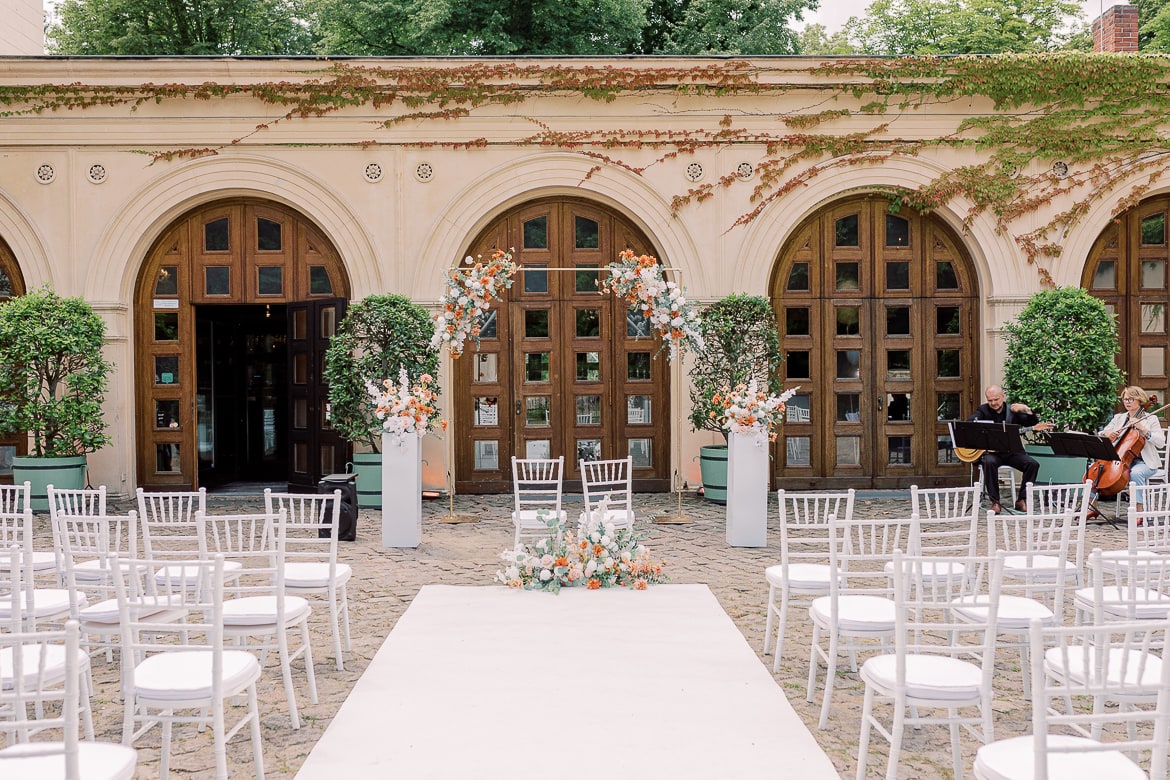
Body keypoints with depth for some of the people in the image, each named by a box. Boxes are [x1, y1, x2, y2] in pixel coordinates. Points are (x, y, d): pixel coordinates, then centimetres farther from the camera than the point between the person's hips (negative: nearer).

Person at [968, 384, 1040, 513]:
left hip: (1011, 452, 3)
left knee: (1033, 464, -20)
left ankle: (1021, 500, -8)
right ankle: (995, 502, -26)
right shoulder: (983, 410, 4)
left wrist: (1027, 409, -13)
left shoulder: (1013, 410, 9)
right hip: (990, 452, -3)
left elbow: (1035, 424, 3)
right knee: (989, 462, -36)